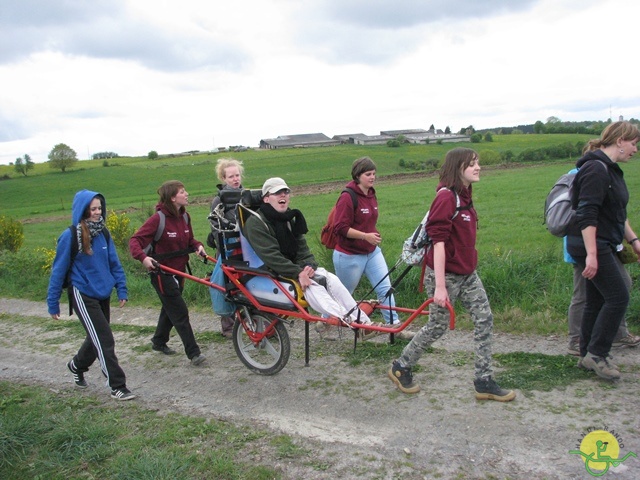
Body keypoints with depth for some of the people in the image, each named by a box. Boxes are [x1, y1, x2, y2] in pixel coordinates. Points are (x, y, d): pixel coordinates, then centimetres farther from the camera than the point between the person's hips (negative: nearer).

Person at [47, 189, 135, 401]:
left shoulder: (103, 233, 2)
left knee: (98, 338, 19)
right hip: (83, 295, -6)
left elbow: (114, 263, 8)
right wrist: (53, 303, -5)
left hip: (103, 294, 6)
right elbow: (58, 271, -8)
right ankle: (117, 387, 5)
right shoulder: (70, 236, -14)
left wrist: (121, 289, 4)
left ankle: (77, 366, 47)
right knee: (104, 340, -6)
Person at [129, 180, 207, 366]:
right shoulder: (158, 219, -20)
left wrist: (197, 246, -7)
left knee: (170, 308, 21)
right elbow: (135, 240, -22)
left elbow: (189, 239, 15)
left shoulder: (184, 216, 1)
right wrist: (143, 257, -39)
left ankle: (159, 342, 41)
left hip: (179, 271, 8)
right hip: (162, 273, -8)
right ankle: (193, 352, 1)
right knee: (180, 312, -6)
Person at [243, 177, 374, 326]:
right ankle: (343, 319, -46)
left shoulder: (290, 219, 15)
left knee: (331, 279, -18)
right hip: (271, 273, -7)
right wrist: (298, 273, -28)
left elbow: (301, 247, 6)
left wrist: (309, 265, -15)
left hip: (296, 267, 7)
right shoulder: (255, 223, -11)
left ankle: (362, 319, -26)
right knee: (310, 285, -32)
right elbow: (270, 256, -21)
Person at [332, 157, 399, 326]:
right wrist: (365, 236, -28)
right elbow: (341, 228, -23)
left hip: (372, 252, 7)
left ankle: (394, 324, 6)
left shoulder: (371, 195, 5)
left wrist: (373, 237, 17)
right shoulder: (347, 197, -19)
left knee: (385, 287, -1)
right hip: (349, 255, -7)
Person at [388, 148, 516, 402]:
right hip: (445, 275, -9)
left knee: (484, 319, 4)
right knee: (438, 326, 4)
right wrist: (439, 286, -25)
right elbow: (439, 240, -23)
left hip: (467, 274, 9)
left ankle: (484, 382, 15)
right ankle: (400, 368, 25)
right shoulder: (446, 196, -19)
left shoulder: (464, 196, 9)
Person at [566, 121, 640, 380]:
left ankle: (587, 355, 21)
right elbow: (587, 215, -23)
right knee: (618, 297, -8)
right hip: (590, 245, -10)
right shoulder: (596, 169, -16)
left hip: (603, 245, 10)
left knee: (597, 300, 12)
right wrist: (591, 254, -26)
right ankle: (596, 354, 1)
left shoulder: (610, 169, 17)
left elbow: (617, 213, 25)